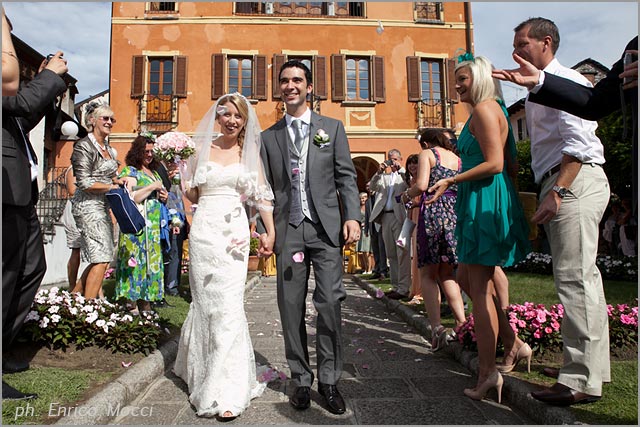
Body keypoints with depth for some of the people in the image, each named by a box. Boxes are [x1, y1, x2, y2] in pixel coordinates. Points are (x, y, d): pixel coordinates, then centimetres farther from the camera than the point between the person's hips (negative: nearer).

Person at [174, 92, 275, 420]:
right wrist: (181, 176, -3)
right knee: (206, 303, 7)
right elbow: (192, 195, 16)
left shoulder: (250, 152, 8)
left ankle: (226, 392, 2)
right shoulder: (203, 148, 11)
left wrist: (270, 232, -7)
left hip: (235, 234, -1)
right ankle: (199, 367, 34)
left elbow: (262, 194, 3)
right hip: (204, 231, 2)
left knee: (228, 306, -6)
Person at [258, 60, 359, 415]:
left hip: (326, 228, -1)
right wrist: (264, 229, 2)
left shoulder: (332, 128, 11)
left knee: (329, 304, -2)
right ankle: (301, 380, 21)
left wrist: (352, 217, -8)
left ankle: (329, 381, 15)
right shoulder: (269, 137, 14)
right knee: (291, 309, 5)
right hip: (288, 230, 2)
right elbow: (266, 188, 11)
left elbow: (346, 177, 5)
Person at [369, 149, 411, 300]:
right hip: (386, 216, 6)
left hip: (400, 215, -5)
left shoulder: (404, 174, 9)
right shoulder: (384, 176, 21)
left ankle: (403, 288, -7)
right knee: (391, 254, 9)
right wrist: (379, 172, -6)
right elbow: (372, 187, 7)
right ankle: (395, 286, 16)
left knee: (402, 253, -8)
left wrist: (400, 169, -13)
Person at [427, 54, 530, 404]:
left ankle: (488, 372, 5)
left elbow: (495, 164, -20)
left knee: (480, 287, -5)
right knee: (466, 276, 16)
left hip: (485, 203, -10)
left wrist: (450, 181, -14)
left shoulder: (484, 109, -10)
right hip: (481, 202, 10)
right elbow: (508, 162, 21)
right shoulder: (489, 110, 20)